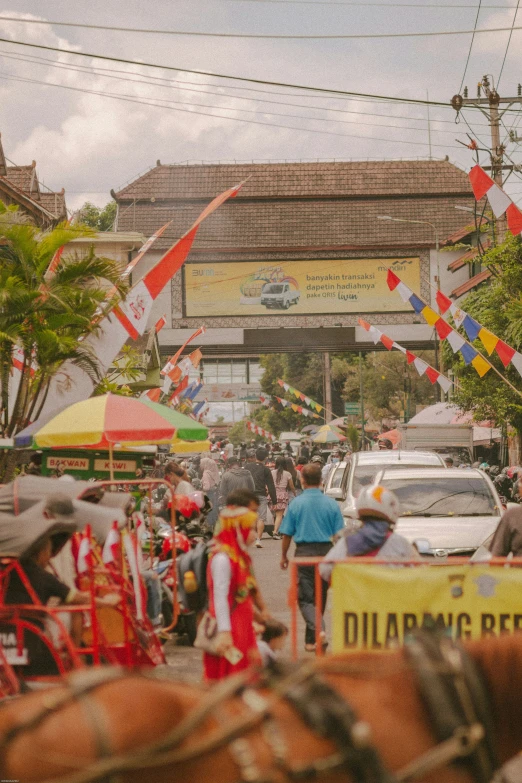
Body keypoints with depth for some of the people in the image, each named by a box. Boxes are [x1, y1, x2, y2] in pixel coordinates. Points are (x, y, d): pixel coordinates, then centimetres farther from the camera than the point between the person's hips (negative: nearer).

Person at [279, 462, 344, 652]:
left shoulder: (296, 503, -4)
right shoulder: (332, 504, -1)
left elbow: (287, 534, 0)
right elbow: (339, 534, 1)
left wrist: (284, 556, 13)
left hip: (304, 552, -2)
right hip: (326, 553, 2)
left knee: (305, 598, 2)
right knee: (320, 598, 14)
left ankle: (318, 630, -22)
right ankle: (310, 639, 21)